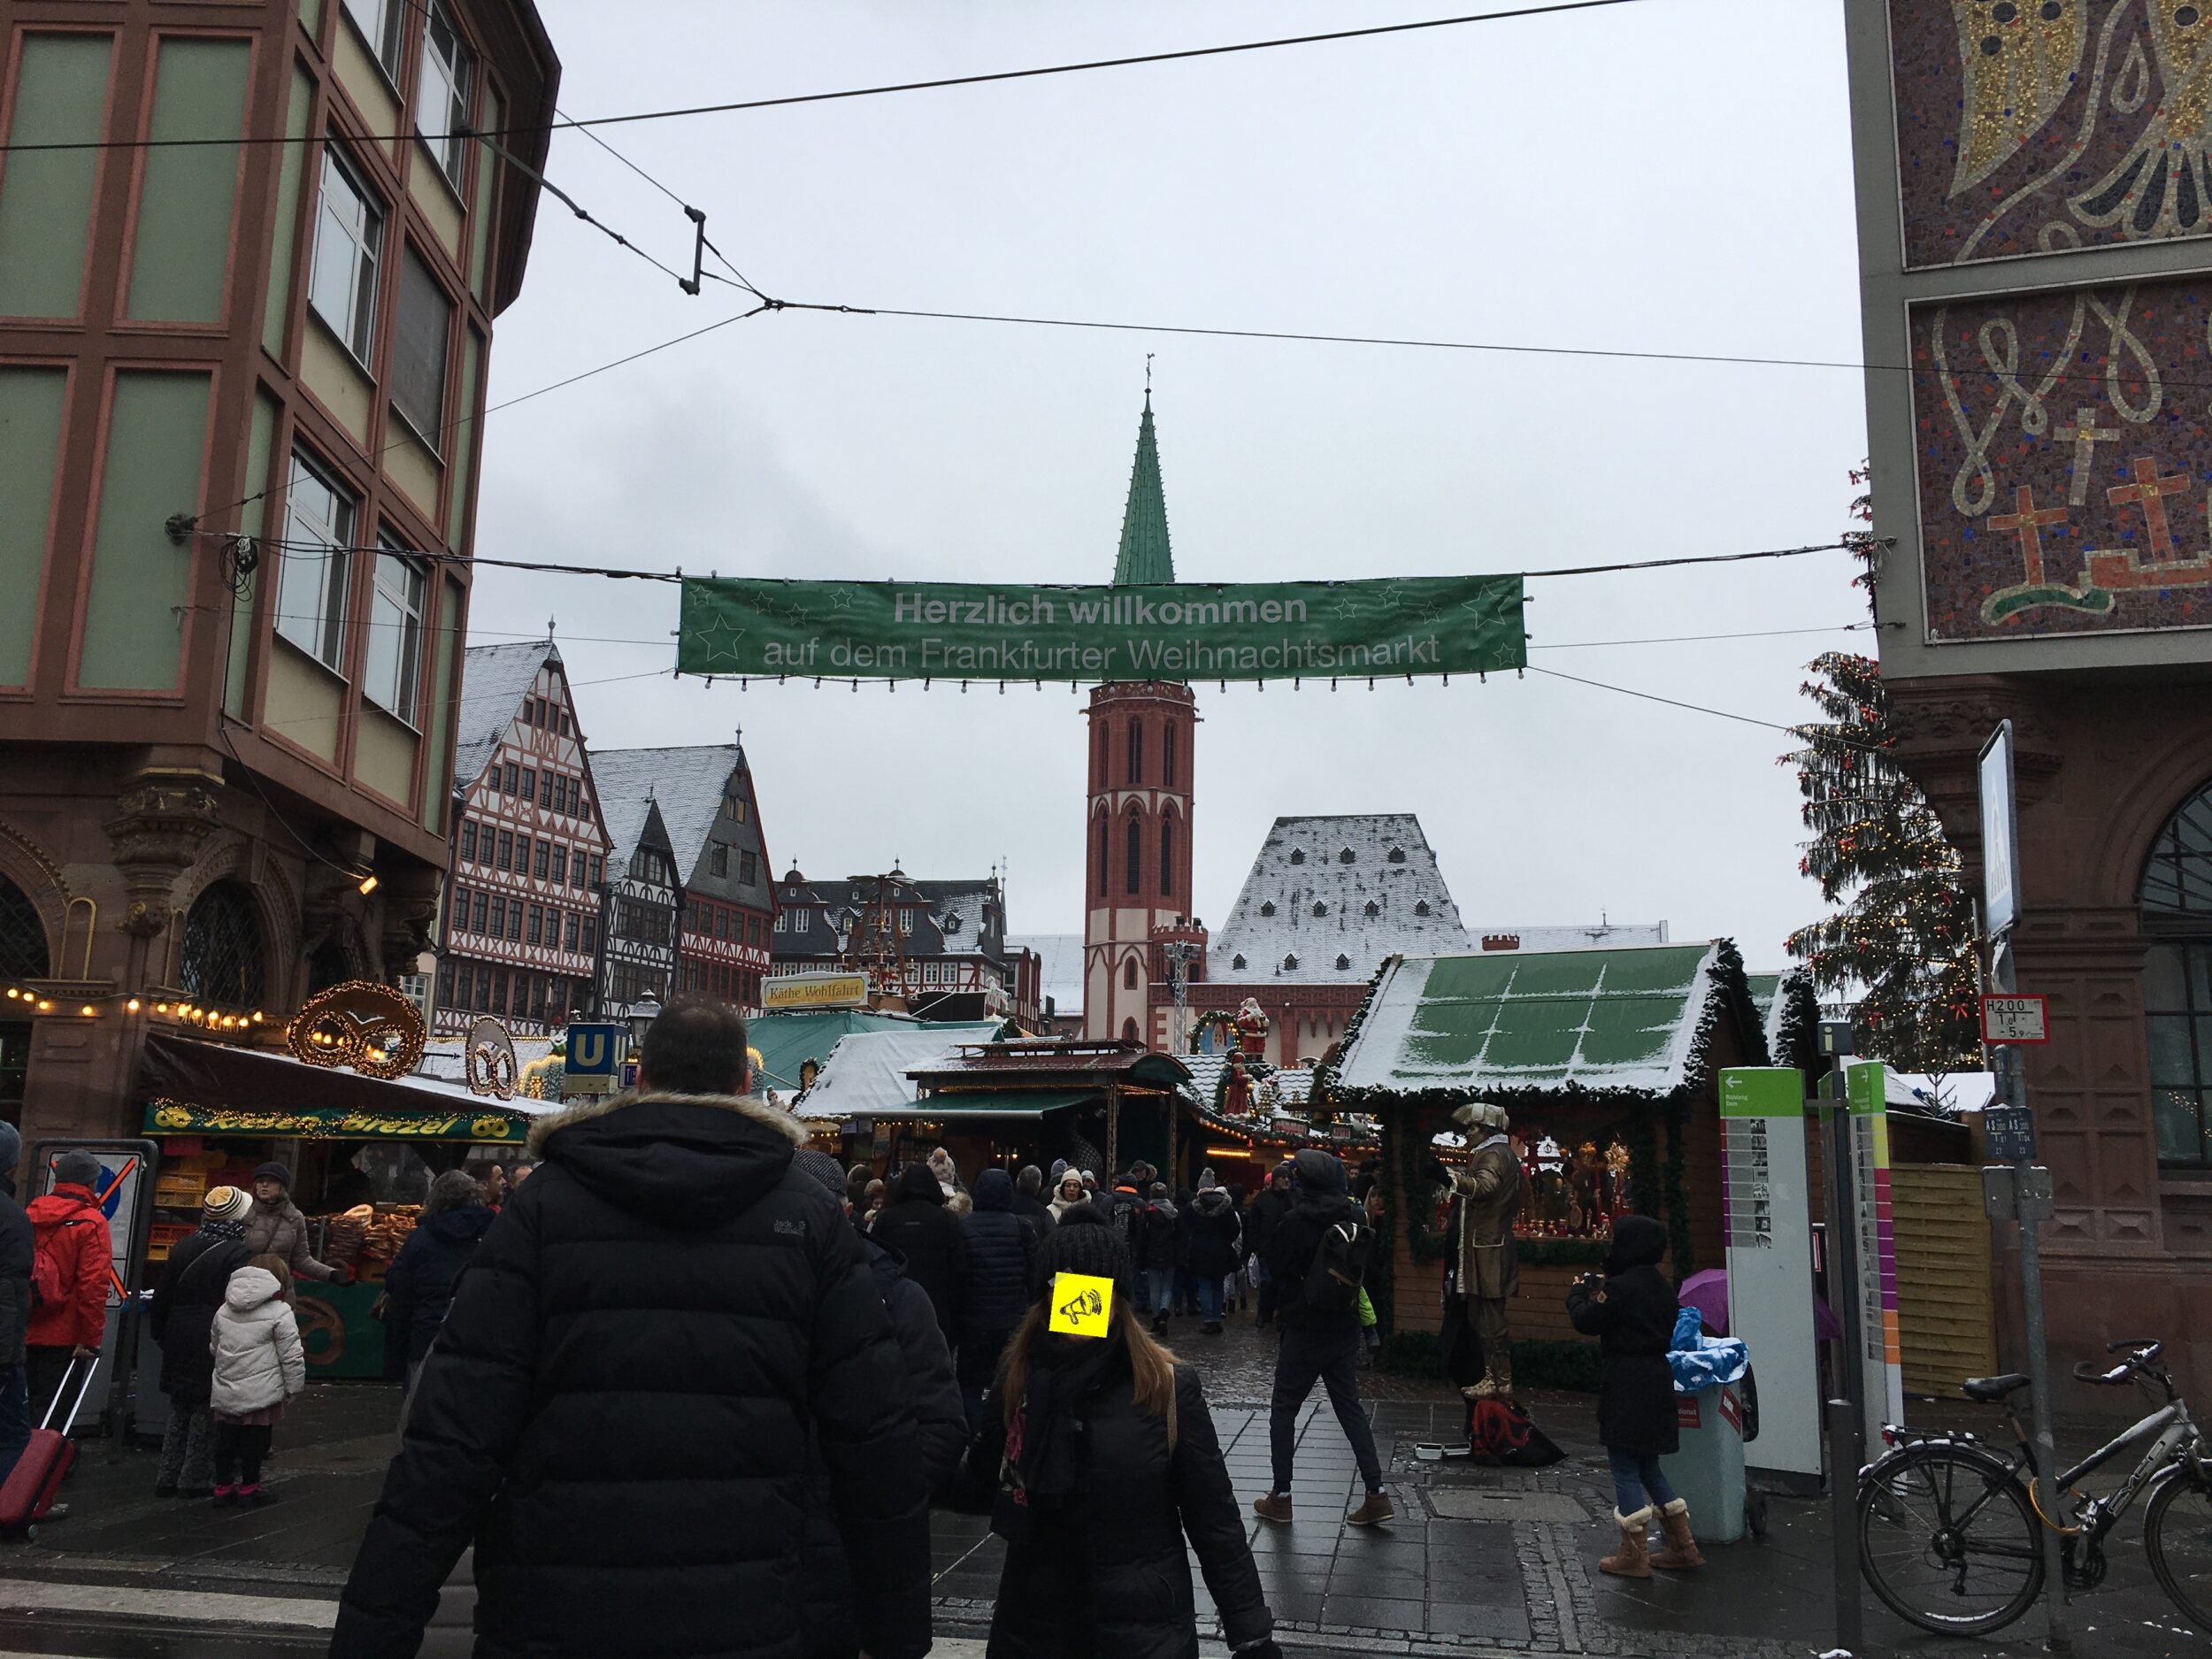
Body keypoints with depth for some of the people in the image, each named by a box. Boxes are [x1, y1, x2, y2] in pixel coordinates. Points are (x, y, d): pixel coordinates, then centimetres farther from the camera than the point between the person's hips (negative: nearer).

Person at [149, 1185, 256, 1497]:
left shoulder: (181, 1249, 8)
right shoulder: (241, 1254, -14)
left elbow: (162, 1298, 14)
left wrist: (160, 1332, 25)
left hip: (179, 1343, 6)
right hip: (216, 1346, -6)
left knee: (179, 1410, 16)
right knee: (207, 1413, 2)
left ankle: (167, 1478, 20)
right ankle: (195, 1480, 6)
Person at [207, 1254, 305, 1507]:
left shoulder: (224, 1310, 9)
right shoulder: (280, 1313, -11)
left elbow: (214, 1345, 22)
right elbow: (291, 1356, -10)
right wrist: (293, 1386, 1)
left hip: (225, 1392, 6)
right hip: (261, 1393, -6)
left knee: (226, 1439, 15)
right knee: (256, 1439, 7)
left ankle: (223, 1486, 21)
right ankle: (249, 1487, 15)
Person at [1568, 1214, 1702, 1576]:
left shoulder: (1622, 1287, -17)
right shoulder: (1663, 1286, 9)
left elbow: (1586, 1320, -12)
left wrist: (1579, 1293, 7)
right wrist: (1602, 1289, 14)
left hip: (1626, 1388, -9)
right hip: (1658, 1380, 9)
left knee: (1625, 1469, 0)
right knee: (1648, 1467, 19)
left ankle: (1634, 1556, 4)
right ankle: (1682, 1547, 22)